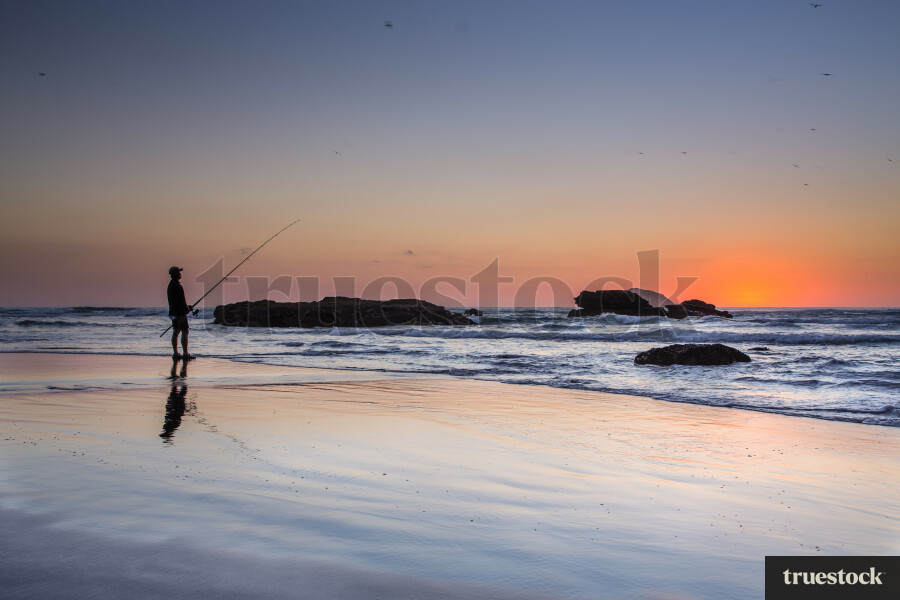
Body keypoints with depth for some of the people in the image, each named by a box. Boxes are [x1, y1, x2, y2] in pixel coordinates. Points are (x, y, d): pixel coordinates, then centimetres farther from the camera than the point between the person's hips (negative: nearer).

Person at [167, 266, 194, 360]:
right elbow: (182, 300, -17)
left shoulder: (170, 285, 14)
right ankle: (185, 354, -6)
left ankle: (175, 354, 12)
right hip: (180, 312, -10)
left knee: (175, 332, 10)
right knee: (184, 332, -6)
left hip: (173, 312, 10)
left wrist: (187, 307, 16)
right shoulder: (177, 285, -18)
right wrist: (188, 309, 0)